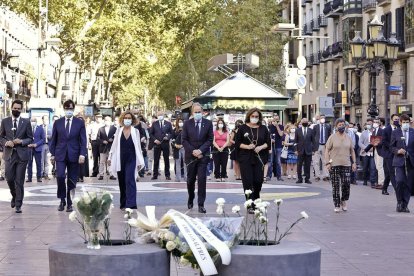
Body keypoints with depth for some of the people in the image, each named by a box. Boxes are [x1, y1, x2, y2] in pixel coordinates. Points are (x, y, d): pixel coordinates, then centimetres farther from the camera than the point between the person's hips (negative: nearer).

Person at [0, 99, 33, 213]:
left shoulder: (26, 122, 3)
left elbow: (30, 138, 6)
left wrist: (21, 141, -13)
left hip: (22, 154, -1)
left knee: (19, 181, -2)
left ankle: (18, 205, 4)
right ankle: (14, 196, 30)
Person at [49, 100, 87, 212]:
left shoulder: (80, 123, 3)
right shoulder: (58, 122, 7)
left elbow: (83, 140, 1)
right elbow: (53, 139, 10)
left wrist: (82, 154, -9)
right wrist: (52, 154, 5)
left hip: (74, 155, 0)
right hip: (60, 154, 0)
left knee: (72, 180, 3)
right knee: (60, 176, -15)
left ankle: (69, 203, 13)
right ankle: (62, 200, 2)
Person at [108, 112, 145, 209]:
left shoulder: (135, 131, 2)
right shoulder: (119, 131, 6)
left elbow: (138, 147, 1)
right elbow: (114, 145, 8)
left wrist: (140, 161, -1)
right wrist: (110, 157, 4)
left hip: (131, 159, -3)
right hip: (120, 159, 3)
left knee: (130, 180, -14)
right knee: (122, 182, 8)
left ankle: (131, 204, -20)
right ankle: (123, 203, 17)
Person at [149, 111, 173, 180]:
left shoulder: (168, 123, 6)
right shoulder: (154, 124, 7)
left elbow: (171, 133, 7)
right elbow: (151, 133, 8)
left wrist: (168, 137, -12)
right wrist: (154, 139, -6)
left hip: (165, 144, 0)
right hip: (157, 144, 0)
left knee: (166, 160, 3)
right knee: (156, 160, 2)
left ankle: (167, 175, 8)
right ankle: (155, 175, 6)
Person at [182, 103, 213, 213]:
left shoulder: (208, 123, 1)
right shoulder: (187, 123, 2)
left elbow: (210, 139, 0)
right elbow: (184, 140, 0)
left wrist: (200, 150, -12)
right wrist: (193, 151, -12)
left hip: (203, 155, -1)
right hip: (190, 155, 1)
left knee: (202, 180, -8)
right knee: (190, 180, 11)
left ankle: (201, 204, -6)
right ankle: (190, 200, 33)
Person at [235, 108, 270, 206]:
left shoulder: (263, 129, 9)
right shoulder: (243, 128, 4)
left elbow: (268, 143, 9)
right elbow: (237, 143, 2)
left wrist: (261, 147, -10)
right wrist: (247, 146, -14)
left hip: (259, 159, 2)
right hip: (245, 159, -2)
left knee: (258, 181, -3)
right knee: (248, 181, -6)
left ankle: (256, 201, 22)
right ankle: (250, 205, -2)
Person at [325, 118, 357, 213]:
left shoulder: (348, 138, 12)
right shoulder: (332, 138, 1)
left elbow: (352, 151, 18)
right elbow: (327, 151, -1)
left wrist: (354, 162, 9)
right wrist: (327, 163, -9)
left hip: (346, 164, 2)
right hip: (334, 165, -2)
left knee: (346, 184, -7)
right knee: (335, 185, -1)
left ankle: (343, 201, 17)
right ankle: (337, 205, 7)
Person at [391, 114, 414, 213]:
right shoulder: (395, 133, 5)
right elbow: (392, 147, 7)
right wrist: (397, 151, -12)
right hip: (399, 161, -1)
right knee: (399, 181, -17)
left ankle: (405, 205, 13)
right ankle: (399, 202, 2)